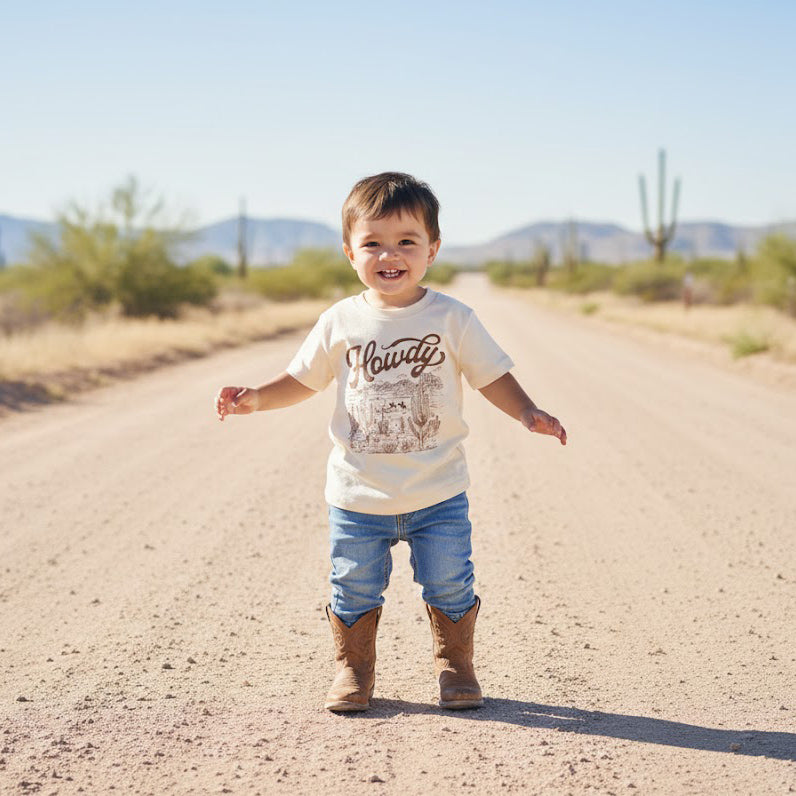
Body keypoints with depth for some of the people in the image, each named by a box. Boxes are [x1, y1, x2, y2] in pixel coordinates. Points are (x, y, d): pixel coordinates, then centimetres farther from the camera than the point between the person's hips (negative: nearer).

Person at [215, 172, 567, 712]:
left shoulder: (452, 318, -5)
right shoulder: (341, 322, -2)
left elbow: (491, 375, 0)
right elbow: (303, 380, 8)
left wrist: (527, 412, -16)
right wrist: (257, 398, -8)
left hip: (438, 492, -1)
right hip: (358, 496, 1)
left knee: (449, 584, 6)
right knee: (356, 590, 9)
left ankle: (455, 664, 29)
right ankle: (354, 668, 29)